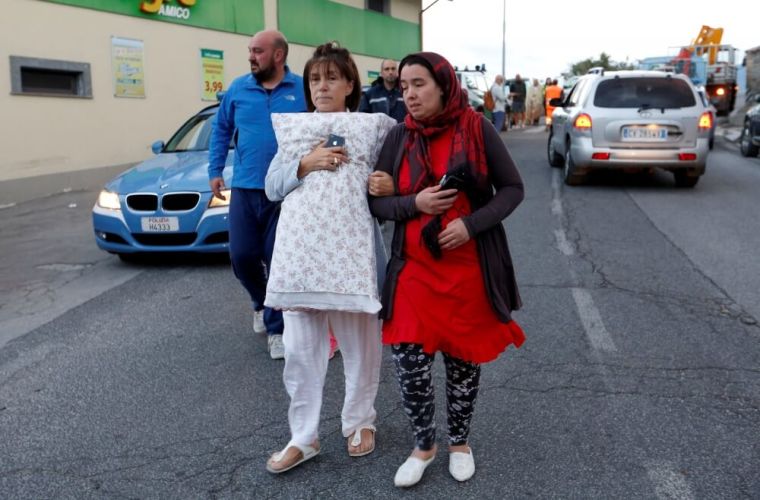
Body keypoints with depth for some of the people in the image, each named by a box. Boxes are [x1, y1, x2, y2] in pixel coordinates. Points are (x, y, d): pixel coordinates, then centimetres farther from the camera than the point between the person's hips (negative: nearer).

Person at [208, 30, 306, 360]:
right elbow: (221, 131, 14)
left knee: (279, 261, 2)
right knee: (242, 256, 3)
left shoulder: (303, 90, -2)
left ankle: (276, 328, 17)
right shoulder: (237, 89, 5)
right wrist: (214, 171, 9)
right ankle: (261, 303, 35)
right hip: (245, 188, 3)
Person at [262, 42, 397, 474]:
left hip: (352, 247, -2)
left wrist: (392, 186, -17)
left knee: (360, 339, 9)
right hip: (301, 247, 2)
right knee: (300, 346, 5)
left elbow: (388, 179, 6)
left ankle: (360, 420, 30)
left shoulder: (373, 127, 6)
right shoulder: (293, 128, 14)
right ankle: (304, 436, 17)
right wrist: (305, 164, -9)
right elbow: (272, 186, 8)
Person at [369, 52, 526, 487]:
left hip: (471, 269, -1)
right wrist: (415, 203, -15)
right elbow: (376, 200, 5)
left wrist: (471, 224, -16)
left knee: (465, 360, 11)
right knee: (410, 363, -3)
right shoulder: (400, 137, 2)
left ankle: (460, 442, 35)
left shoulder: (477, 129, -5)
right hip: (415, 268, 2)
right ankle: (424, 445, 23)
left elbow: (512, 188, -1)